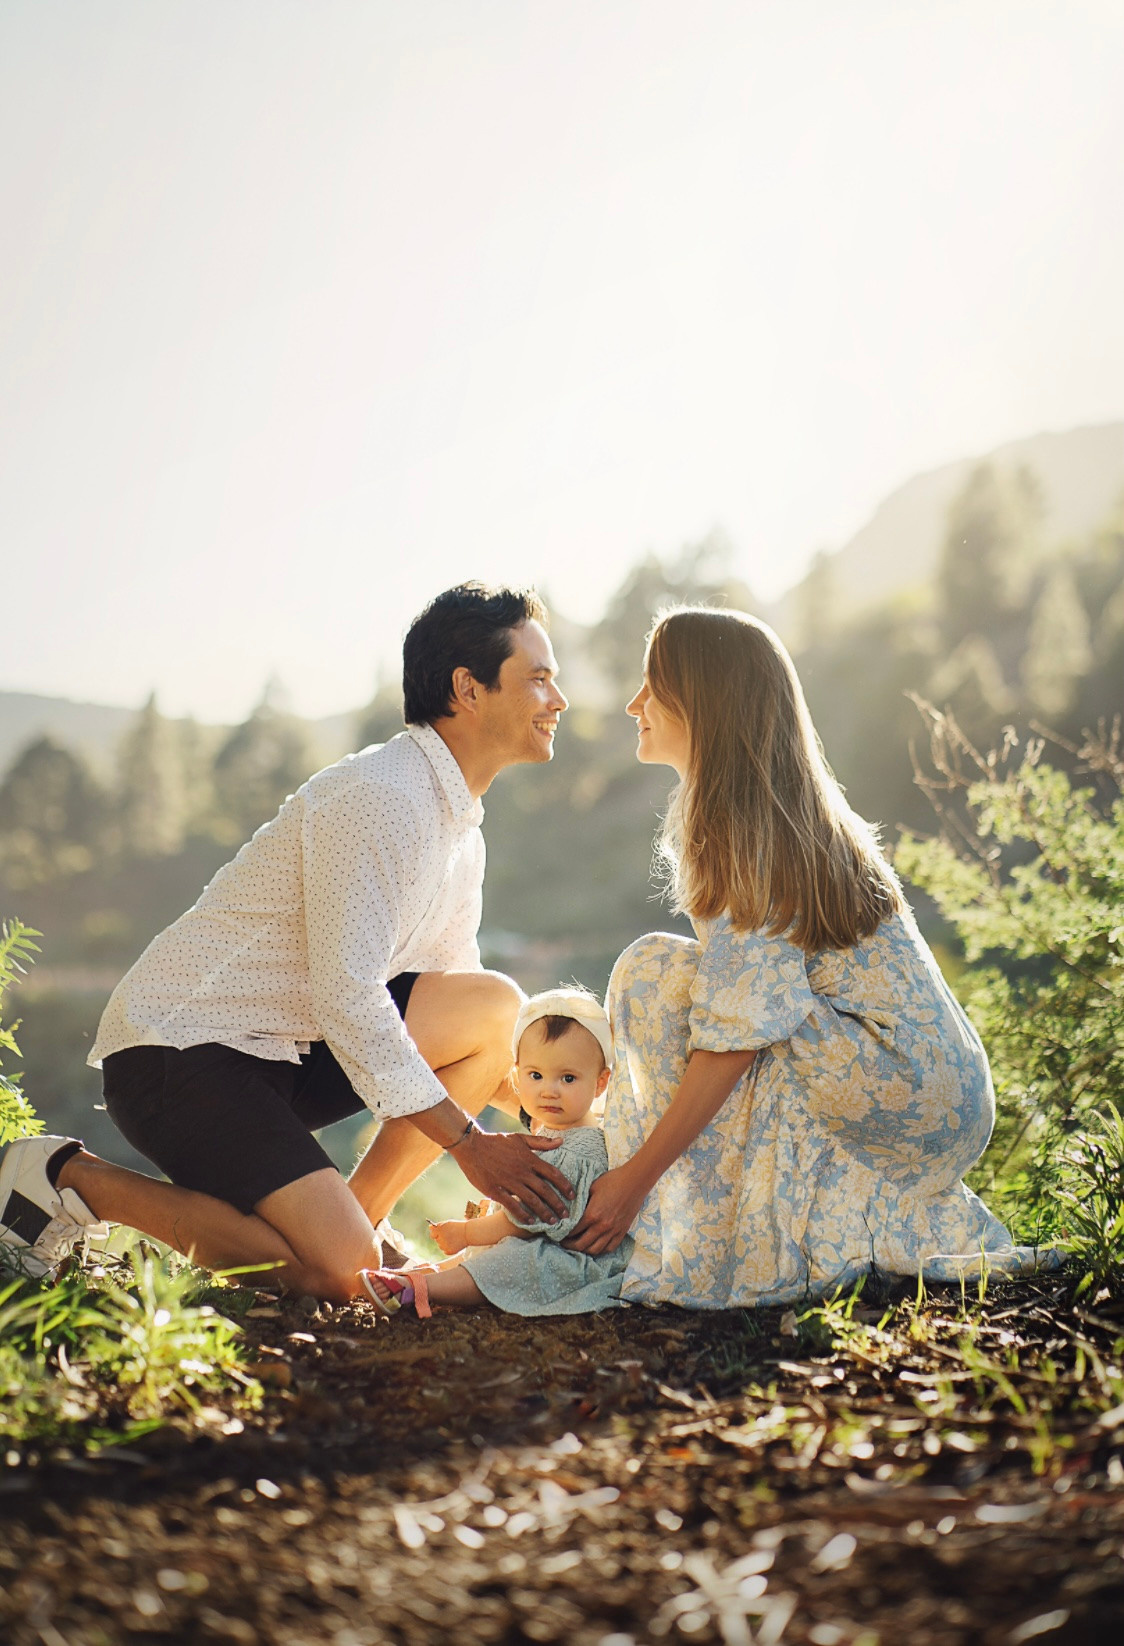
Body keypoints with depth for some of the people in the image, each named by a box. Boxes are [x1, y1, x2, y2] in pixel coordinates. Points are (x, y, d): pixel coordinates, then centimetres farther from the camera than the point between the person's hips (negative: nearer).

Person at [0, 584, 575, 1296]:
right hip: (177, 1048, -9)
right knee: (339, 1271, -22)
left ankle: (357, 1217, 2)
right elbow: (345, 997, -23)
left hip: (284, 1052, 9)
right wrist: (469, 1141, -18)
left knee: (495, 1003, -5)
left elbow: (457, 1025, 18)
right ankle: (72, 1176, -8)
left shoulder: (463, 830, 12)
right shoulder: (376, 796, -18)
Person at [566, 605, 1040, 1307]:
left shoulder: (747, 823, -15)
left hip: (904, 1086, -10)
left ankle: (721, 1244, -7)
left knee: (653, 973, -12)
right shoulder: (788, 809, 14)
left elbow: (737, 1032, -20)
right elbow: (737, 987, 20)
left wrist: (635, 1176, -16)